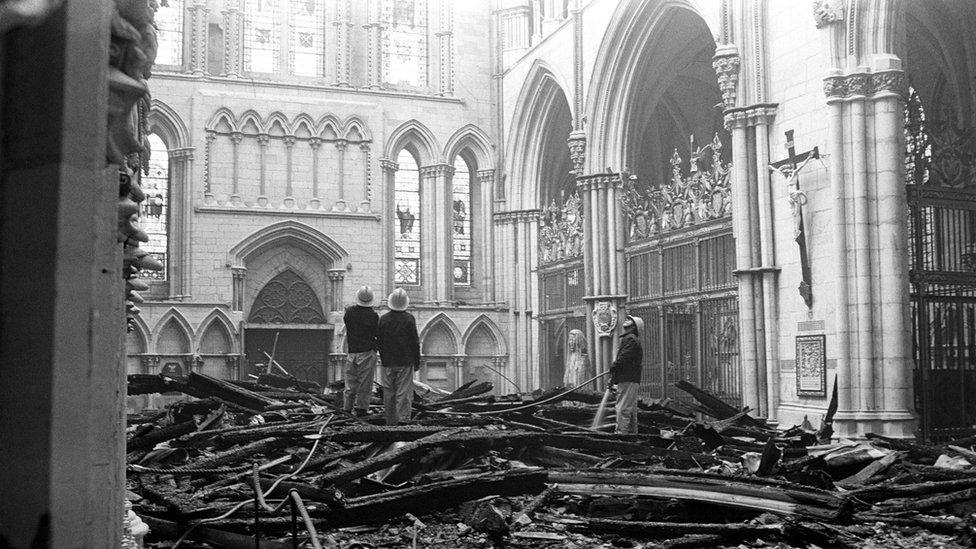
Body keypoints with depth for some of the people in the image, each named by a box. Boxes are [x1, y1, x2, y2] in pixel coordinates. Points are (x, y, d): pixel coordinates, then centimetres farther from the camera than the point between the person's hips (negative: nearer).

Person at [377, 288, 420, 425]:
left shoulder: (383, 319, -1)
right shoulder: (409, 319, -8)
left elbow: (379, 342, 5)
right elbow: (415, 342, -5)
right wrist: (417, 362, 4)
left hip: (387, 362, 2)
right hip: (405, 362, -2)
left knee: (388, 393, 11)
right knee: (403, 394, -1)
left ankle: (390, 422, 18)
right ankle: (402, 420, -6)